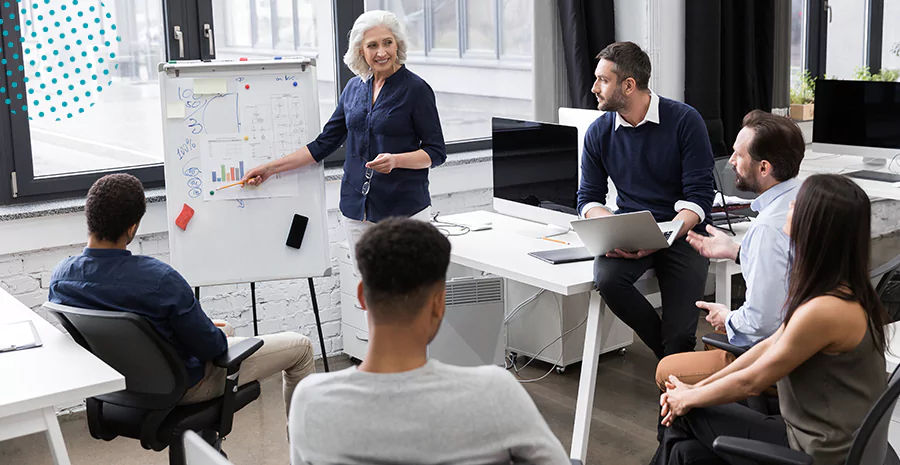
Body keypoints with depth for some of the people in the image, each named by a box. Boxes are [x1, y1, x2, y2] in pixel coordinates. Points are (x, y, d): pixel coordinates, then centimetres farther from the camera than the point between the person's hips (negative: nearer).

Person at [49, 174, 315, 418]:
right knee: (300, 347, 8)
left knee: (222, 330, 35)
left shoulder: (60, 276, -14)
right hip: (183, 386, -7)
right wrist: (221, 334, 0)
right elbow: (210, 347, -25)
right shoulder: (160, 279, -36)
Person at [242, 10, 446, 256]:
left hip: (404, 210, -5)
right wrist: (270, 168, 11)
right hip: (357, 209, 5)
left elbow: (436, 152, -5)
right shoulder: (354, 88, 9)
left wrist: (395, 160, -22)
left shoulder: (415, 89, -7)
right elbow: (324, 143, 14)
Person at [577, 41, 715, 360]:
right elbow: (589, 199, 7)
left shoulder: (685, 121, -7)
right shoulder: (598, 133, 5)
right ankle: (664, 349, -5)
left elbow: (699, 196, -9)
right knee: (607, 277, -31)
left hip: (681, 231, -3)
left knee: (679, 338, -16)